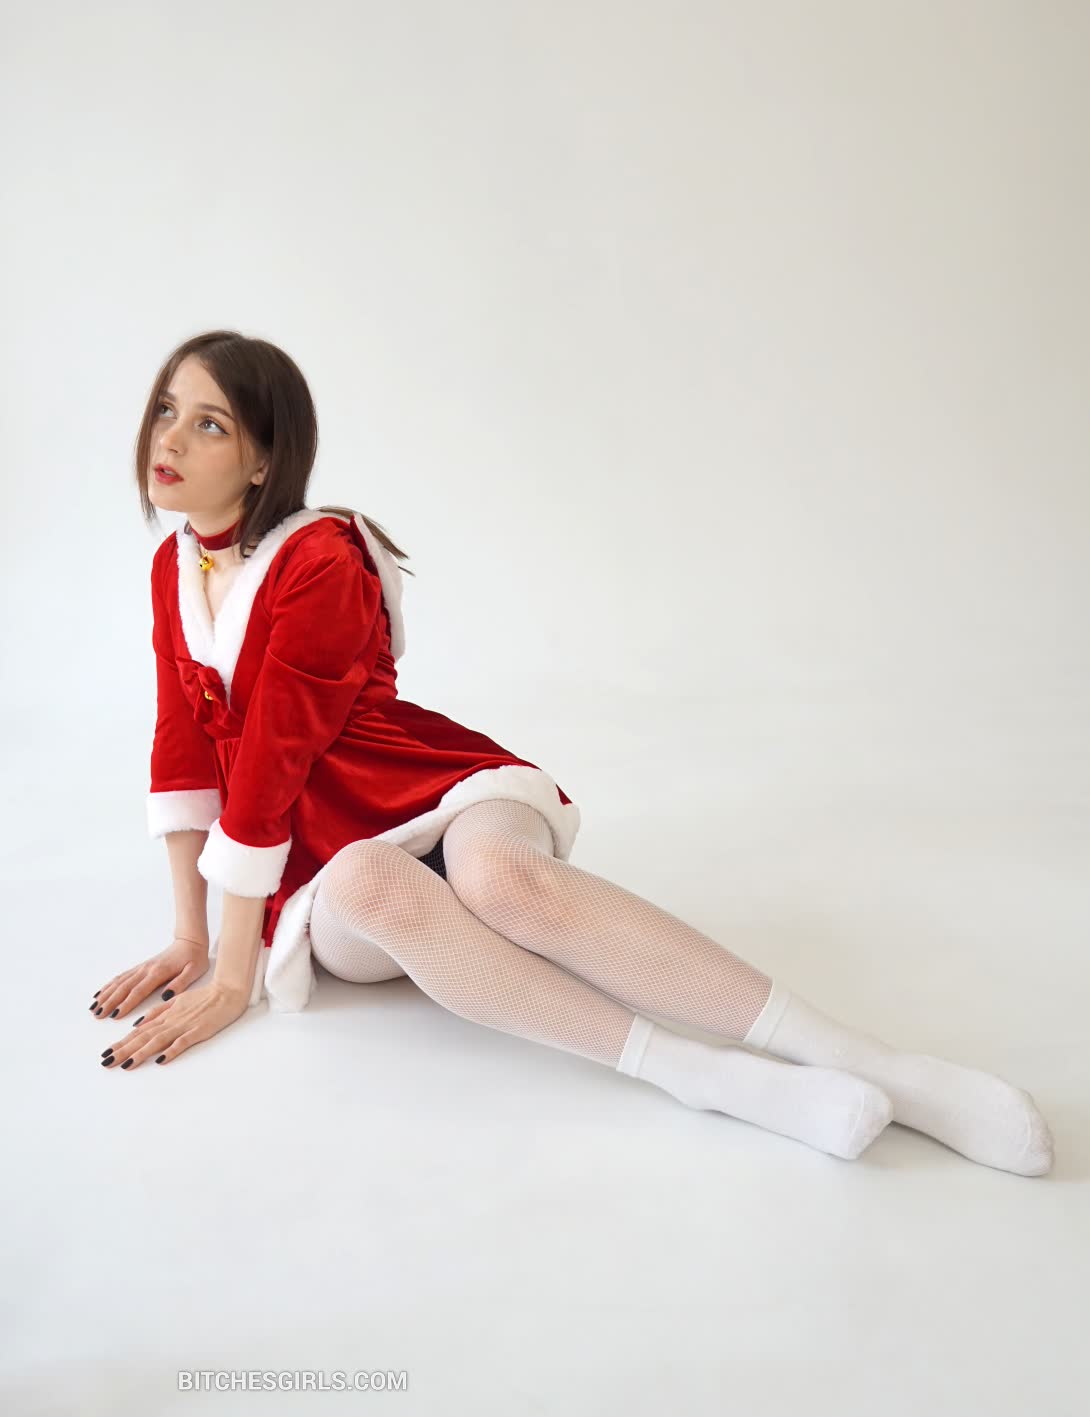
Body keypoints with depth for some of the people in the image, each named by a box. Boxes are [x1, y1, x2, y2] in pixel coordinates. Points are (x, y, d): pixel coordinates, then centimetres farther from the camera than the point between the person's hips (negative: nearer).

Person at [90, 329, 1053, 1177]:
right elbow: (186, 750, 10)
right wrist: (190, 934, 6)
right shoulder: (174, 568, 11)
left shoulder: (320, 563, -12)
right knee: (372, 888, -36)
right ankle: (706, 1075, -34)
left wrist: (234, 974, -14)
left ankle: (873, 1065, -32)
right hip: (328, 867, 5)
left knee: (501, 875, -41)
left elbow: (271, 762, -15)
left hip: (433, 788, -4)